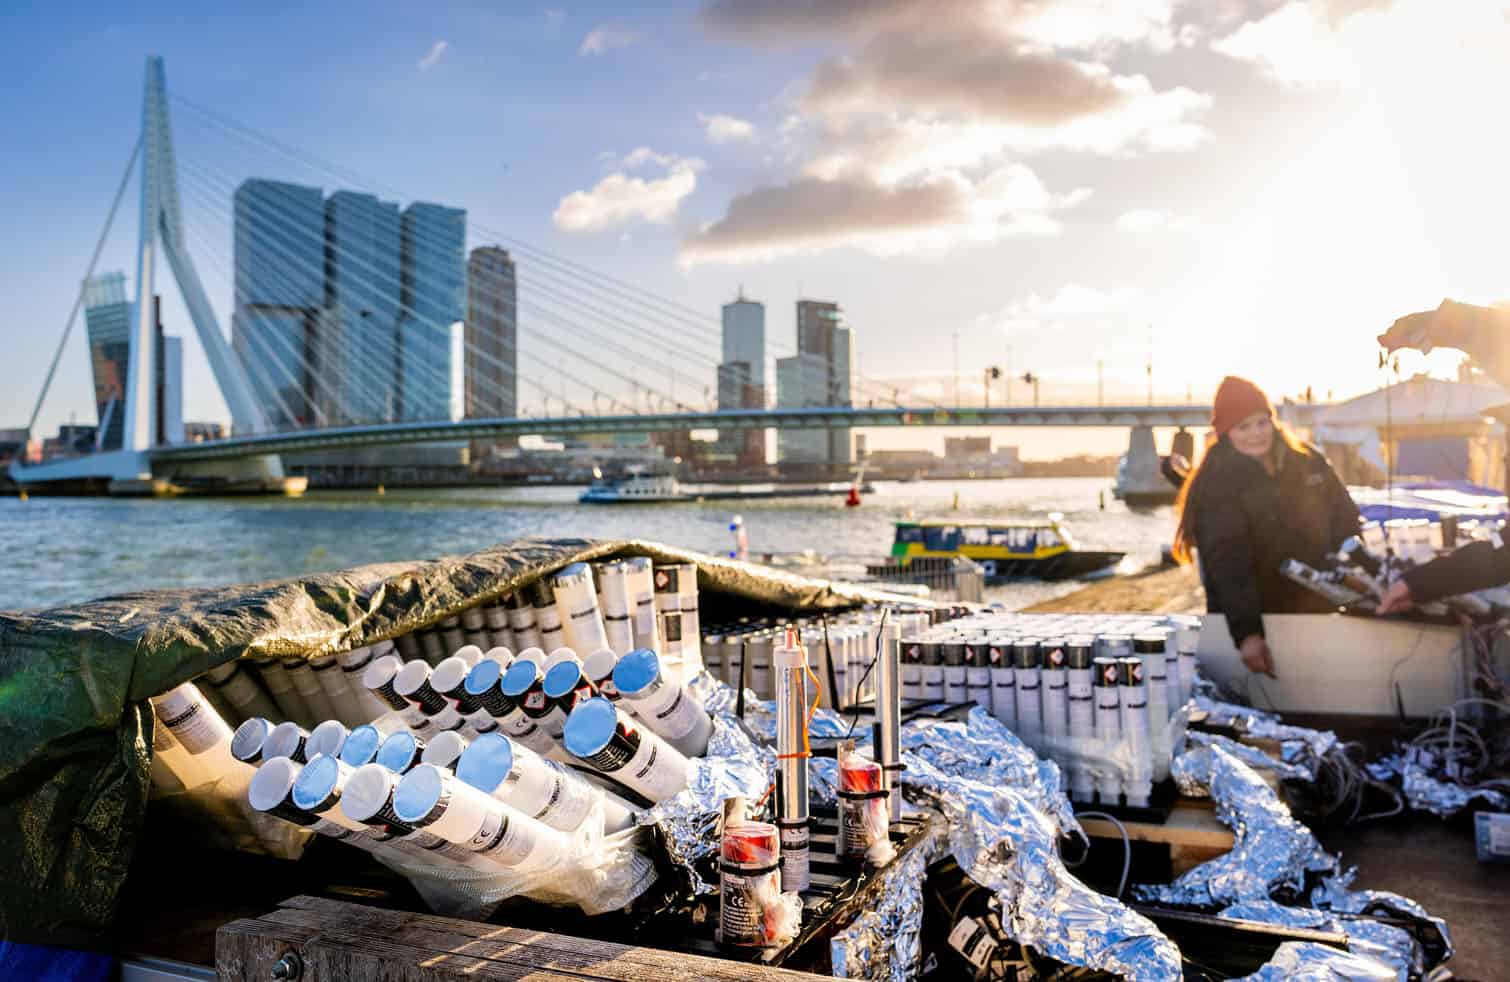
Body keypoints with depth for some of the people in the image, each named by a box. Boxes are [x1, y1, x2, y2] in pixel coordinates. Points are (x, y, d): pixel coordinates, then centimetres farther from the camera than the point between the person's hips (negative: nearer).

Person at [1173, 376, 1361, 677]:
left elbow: (1344, 522, 10)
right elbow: (1228, 561, -25)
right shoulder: (1216, 485, -15)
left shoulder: (1307, 461, 1)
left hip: (1316, 615, 5)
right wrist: (1246, 632, -34)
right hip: (1251, 622, -4)